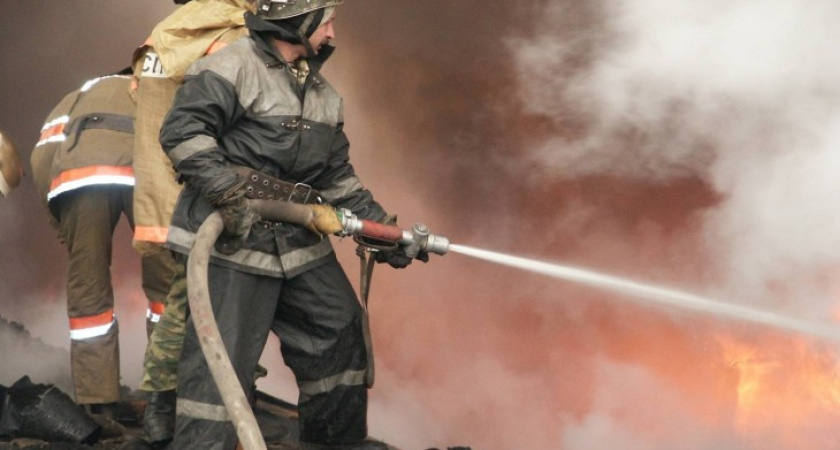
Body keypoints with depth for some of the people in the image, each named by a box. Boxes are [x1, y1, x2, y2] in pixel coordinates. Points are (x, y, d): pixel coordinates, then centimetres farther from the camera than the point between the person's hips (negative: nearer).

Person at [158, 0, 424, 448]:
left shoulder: (323, 95, 16)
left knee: (339, 338, 15)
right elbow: (182, 130, -18)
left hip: (302, 242, 8)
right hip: (235, 243, -8)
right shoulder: (232, 67, -10)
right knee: (220, 361, -9)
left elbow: (337, 177, 19)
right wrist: (228, 189, -26)